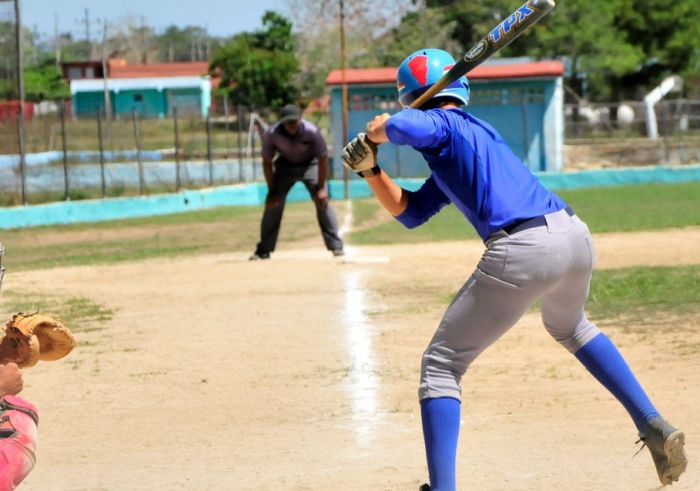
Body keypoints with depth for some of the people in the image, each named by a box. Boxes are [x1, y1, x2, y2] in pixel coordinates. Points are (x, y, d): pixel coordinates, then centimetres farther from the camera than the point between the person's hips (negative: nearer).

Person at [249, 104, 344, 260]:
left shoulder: (311, 131, -31)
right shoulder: (271, 134, -26)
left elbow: (323, 159, -19)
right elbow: (267, 162, -13)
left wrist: (321, 188, -20)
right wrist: (272, 191, -14)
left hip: (310, 165, -1)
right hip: (285, 166, 2)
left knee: (322, 202, -16)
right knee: (272, 204, -8)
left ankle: (336, 246, -10)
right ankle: (263, 250, 1)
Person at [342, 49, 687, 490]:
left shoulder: (441, 123, 6)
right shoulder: (476, 130, 30)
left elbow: (405, 127, -21)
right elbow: (410, 212, 32)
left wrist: (376, 131, 1)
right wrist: (370, 169, 22)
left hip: (521, 252, -8)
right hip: (576, 236, 8)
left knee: (442, 365, 3)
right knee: (570, 328, 40)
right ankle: (654, 426, 30)